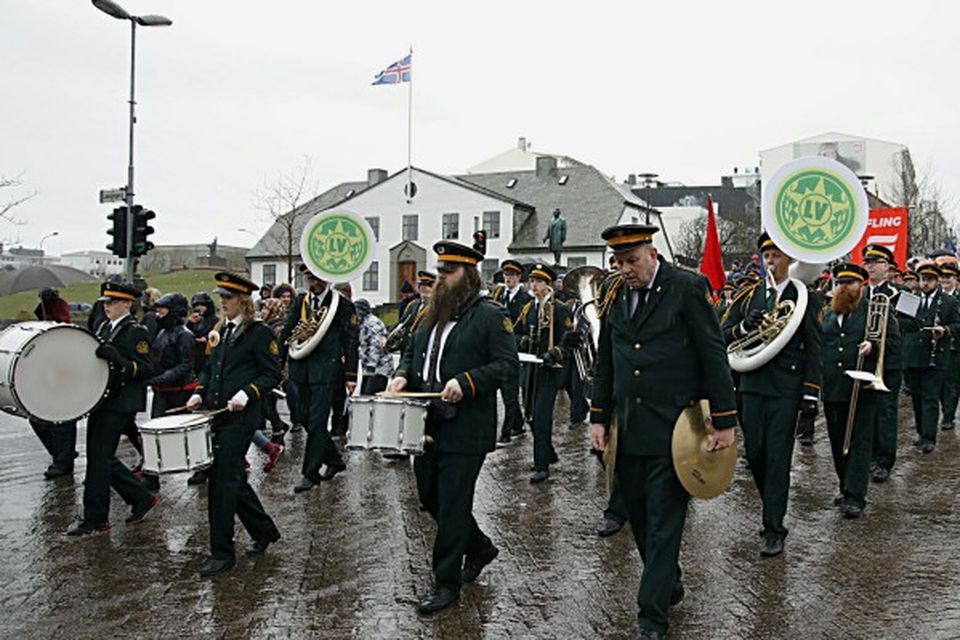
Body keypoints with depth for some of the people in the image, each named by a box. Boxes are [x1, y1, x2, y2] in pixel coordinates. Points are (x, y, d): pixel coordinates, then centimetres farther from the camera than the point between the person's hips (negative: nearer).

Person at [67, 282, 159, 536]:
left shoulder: (136, 332, -10)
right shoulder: (104, 329, 14)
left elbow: (147, 370, -15)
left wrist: (118, 360, -28)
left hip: (119, 405, -8)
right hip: (101, 401, 9)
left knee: (99, 458, -4)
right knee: (102, 458, 11)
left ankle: (95, 519, 8)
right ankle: (142, 498, 23)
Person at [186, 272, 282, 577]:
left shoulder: (260, 332, -6)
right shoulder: (223, 330, 16)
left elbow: (272, 375, -7)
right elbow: (210, 367, 21)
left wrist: (247, 393, -20)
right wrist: (200, 392, 5)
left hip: (239, 418, -8)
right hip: (215, 415, 8)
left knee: (223, 482, -7)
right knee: (233, 480, 13)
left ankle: (222, 553, 3)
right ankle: (264, 530, 30)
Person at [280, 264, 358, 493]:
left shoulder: (342, 304, -3)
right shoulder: (301, 301, 11)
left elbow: (350, 341, -2)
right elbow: (287, 332, 12)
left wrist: (350, 375, -6)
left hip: (326, 370, -5)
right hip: (302, 368, 6)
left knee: (316, 421, -6)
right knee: (306, 419, 10)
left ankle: (311, 473, 2)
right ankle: (334, 460, 27)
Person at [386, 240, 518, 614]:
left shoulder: (490, 315, -7)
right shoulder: (431, 314, 16)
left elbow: (507, 363, -12)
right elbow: (412, 352, 23)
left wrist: (467, 382, -23)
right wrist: (403, 374, 2)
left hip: (465, 428, -8)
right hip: (428, 424, 8)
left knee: (452, 504, -1)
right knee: (429, 496, 15)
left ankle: (447, 583, 13)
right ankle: (479, 548, 37)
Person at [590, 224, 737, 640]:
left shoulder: (687, 288, -7)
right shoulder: (616, 294, 8)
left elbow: (714, 356, -7)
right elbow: (604, 362, 14)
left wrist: (725, 421, -8)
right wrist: (599, 417, 11)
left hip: (672, 430, -5)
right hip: (628, 430, 6)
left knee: (664, 522, -1)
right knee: (639, 517, 13)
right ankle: (669, 586, 34)